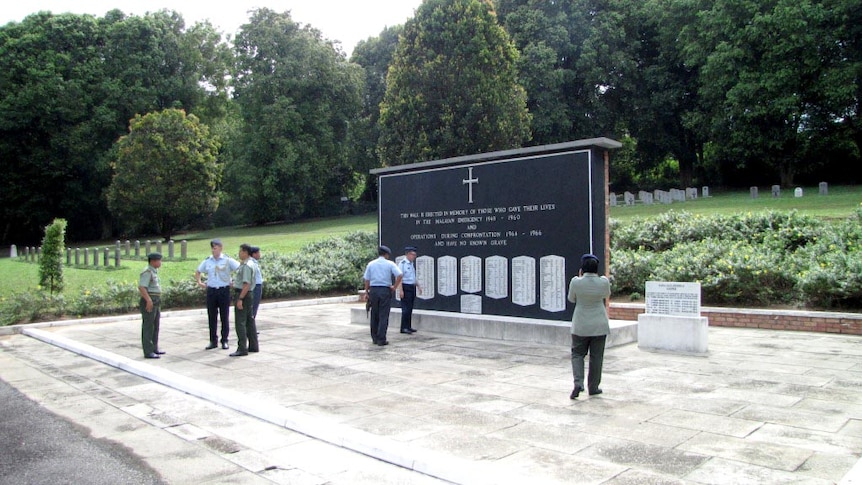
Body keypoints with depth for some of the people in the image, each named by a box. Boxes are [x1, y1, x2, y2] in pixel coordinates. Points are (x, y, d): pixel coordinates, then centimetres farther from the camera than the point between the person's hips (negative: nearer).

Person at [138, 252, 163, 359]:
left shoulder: (154, 271, 16)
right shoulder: (147, 272, -15)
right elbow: (141, 287, -24)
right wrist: (148, 300, -30)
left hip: (156, 302, 10)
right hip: (149, 302, -10)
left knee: (155, 326, 15)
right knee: (148, 327, -5)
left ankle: (154, 349, 24)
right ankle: (148, 352, -2)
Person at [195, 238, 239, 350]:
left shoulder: (227, 260, -3)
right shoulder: (207, 261, 7)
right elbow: (198, 272, 22)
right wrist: (199, 282, 10)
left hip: (224, 290, -3)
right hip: (211, 291, 3)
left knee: (224, 317, 3)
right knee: (212, 317, 7)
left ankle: (224, 341, 12)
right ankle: (213, 341, 16)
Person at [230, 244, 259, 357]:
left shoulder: (247, 266, -18)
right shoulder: (244, 264, 14)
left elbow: (247, 284, -24)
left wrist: (240, 299, -24)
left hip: (243, 294, -10)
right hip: (249, 295, 10)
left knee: (240, 322, -8)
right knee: (250, 321, 14)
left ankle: (242, 348, -6)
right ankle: (253, 346, 21)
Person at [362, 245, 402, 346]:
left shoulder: (371, 264, 6)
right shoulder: (390, 264, -1)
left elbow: (366, 279, 6)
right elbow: (399, 275, -12)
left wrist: (366, 292, 12)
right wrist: (394, 287, -1)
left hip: (373, 290, 3)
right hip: (385, 290, -3)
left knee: (374, 315, 13)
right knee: (383, 316, 0)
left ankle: (374, 338, 19)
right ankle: (381, 339, -2)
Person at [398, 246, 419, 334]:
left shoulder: (412, 263, 14)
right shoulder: (402, 263, -12)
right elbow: (399, 277, -16)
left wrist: (418, 286, 22)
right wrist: (401, 290, -21)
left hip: (412, 287, 9)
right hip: (406, 287, -8)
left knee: (410, 308, 11)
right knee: (406, 308, -8)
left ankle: (408, 327, 18)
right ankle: (404, 328, -4)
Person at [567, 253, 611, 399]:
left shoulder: (576, 282, -13)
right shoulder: (603, 282, -9)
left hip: (581, 326, -1)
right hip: (599, 326, 1)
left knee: (577, 354, 10)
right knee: (596, 356, 11)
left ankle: (578, 383, -9)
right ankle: (593, 387, 19)